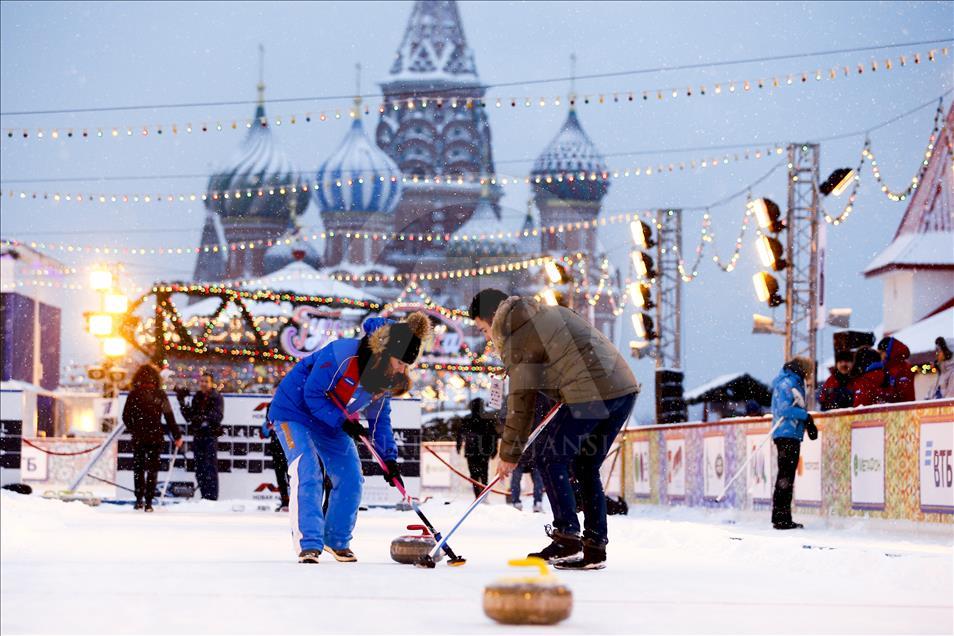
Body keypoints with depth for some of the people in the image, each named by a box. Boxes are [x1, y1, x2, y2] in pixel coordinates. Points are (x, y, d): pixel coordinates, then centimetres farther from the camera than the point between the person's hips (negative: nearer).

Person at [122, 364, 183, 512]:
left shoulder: (134, 394, -3)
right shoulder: (160, 395, -3)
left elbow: (126, 417, 1)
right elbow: (169, 418, -2)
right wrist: (177, 436, 6)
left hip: (138, 438, 0)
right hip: (156, 438, 0)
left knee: (138, 469, 12)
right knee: (152, 470, 5)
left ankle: (139, 500, 7)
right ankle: (148, 503, 1)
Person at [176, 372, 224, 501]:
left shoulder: (217, 397, -2)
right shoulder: (196, 398, 14)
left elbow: (218, 416, -14)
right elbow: (189, 417, 12)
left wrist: (204, 418, -29)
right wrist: (182, 403, 2)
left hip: (210, 436, -6)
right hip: (197, 436, 6)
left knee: (210, 467, -10)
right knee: (199, 468, 7)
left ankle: (212, 497, -11)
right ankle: (204, 496, 12)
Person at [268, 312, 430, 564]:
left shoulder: (388, 377, -10)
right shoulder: (341, 355, -34)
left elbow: (380, 418, 2)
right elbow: (312, 394, -27)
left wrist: (389, 458, -6)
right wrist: (343, 423, -31)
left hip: (335, 423, 7)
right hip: (295, 410, -7)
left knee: (350, 478, 1)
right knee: (307, 475, -20)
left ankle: (337, 541, 18)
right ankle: (309, 545, -21)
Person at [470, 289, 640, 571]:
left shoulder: (517, 341, -1)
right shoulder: (552, 313, 23)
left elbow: (521, 402, -1)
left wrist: (509, 454, 6)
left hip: (590, 396, -9)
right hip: (625, 387, 9)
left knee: (547, 456, 3)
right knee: (587, 467, 16)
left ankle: (567, 536, -3)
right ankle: (595, 547, 12)